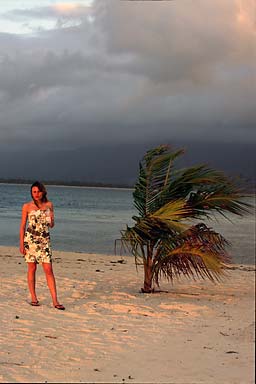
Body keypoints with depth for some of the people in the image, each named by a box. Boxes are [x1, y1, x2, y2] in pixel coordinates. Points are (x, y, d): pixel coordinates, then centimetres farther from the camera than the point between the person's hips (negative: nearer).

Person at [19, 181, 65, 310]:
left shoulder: (49, 205, 8)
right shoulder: (27, 206, 1)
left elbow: (51, 225, 13)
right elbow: (22, 226, 3)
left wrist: (51, 220, -11)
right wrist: (21, 244, -2)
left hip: (44, 240, 1)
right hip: (30, 239, -1)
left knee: (49, 270, -5)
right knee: (32, 268, 3)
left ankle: (55, 300, -6)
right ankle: (33, 298, 14)